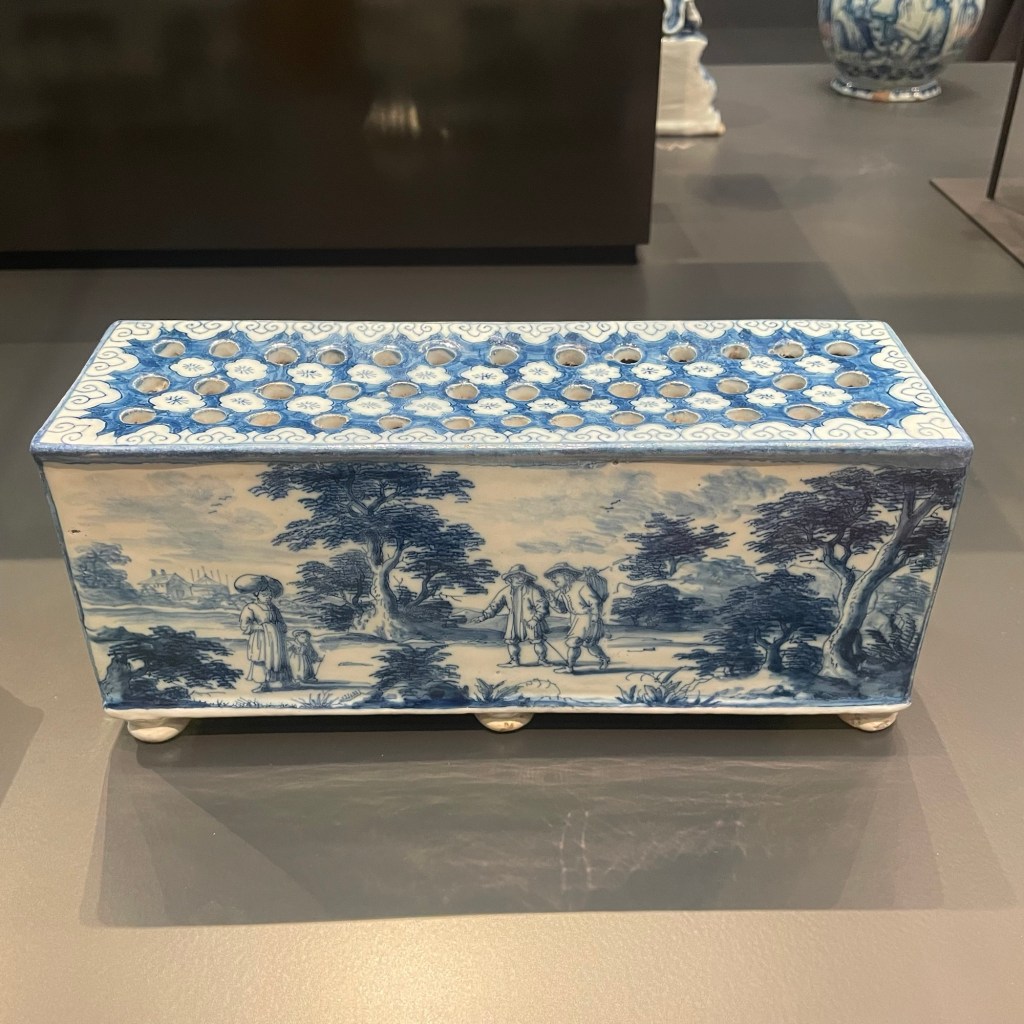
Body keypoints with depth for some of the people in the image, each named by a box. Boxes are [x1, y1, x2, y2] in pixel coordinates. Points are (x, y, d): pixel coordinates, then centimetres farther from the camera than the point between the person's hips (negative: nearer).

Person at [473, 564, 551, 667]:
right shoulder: (506, 592, -1)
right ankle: (514, 660, 23)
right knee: (510, 640, 6)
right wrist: (484, 615, -7)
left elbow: (541, 605, -13)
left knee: (537, 640, 2)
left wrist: (535, 619, -21)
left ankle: (542, 659, 20)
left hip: (530, 620, -4)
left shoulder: (532, 590, -13)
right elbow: (495, 604, 1)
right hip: (514, 623, 4)